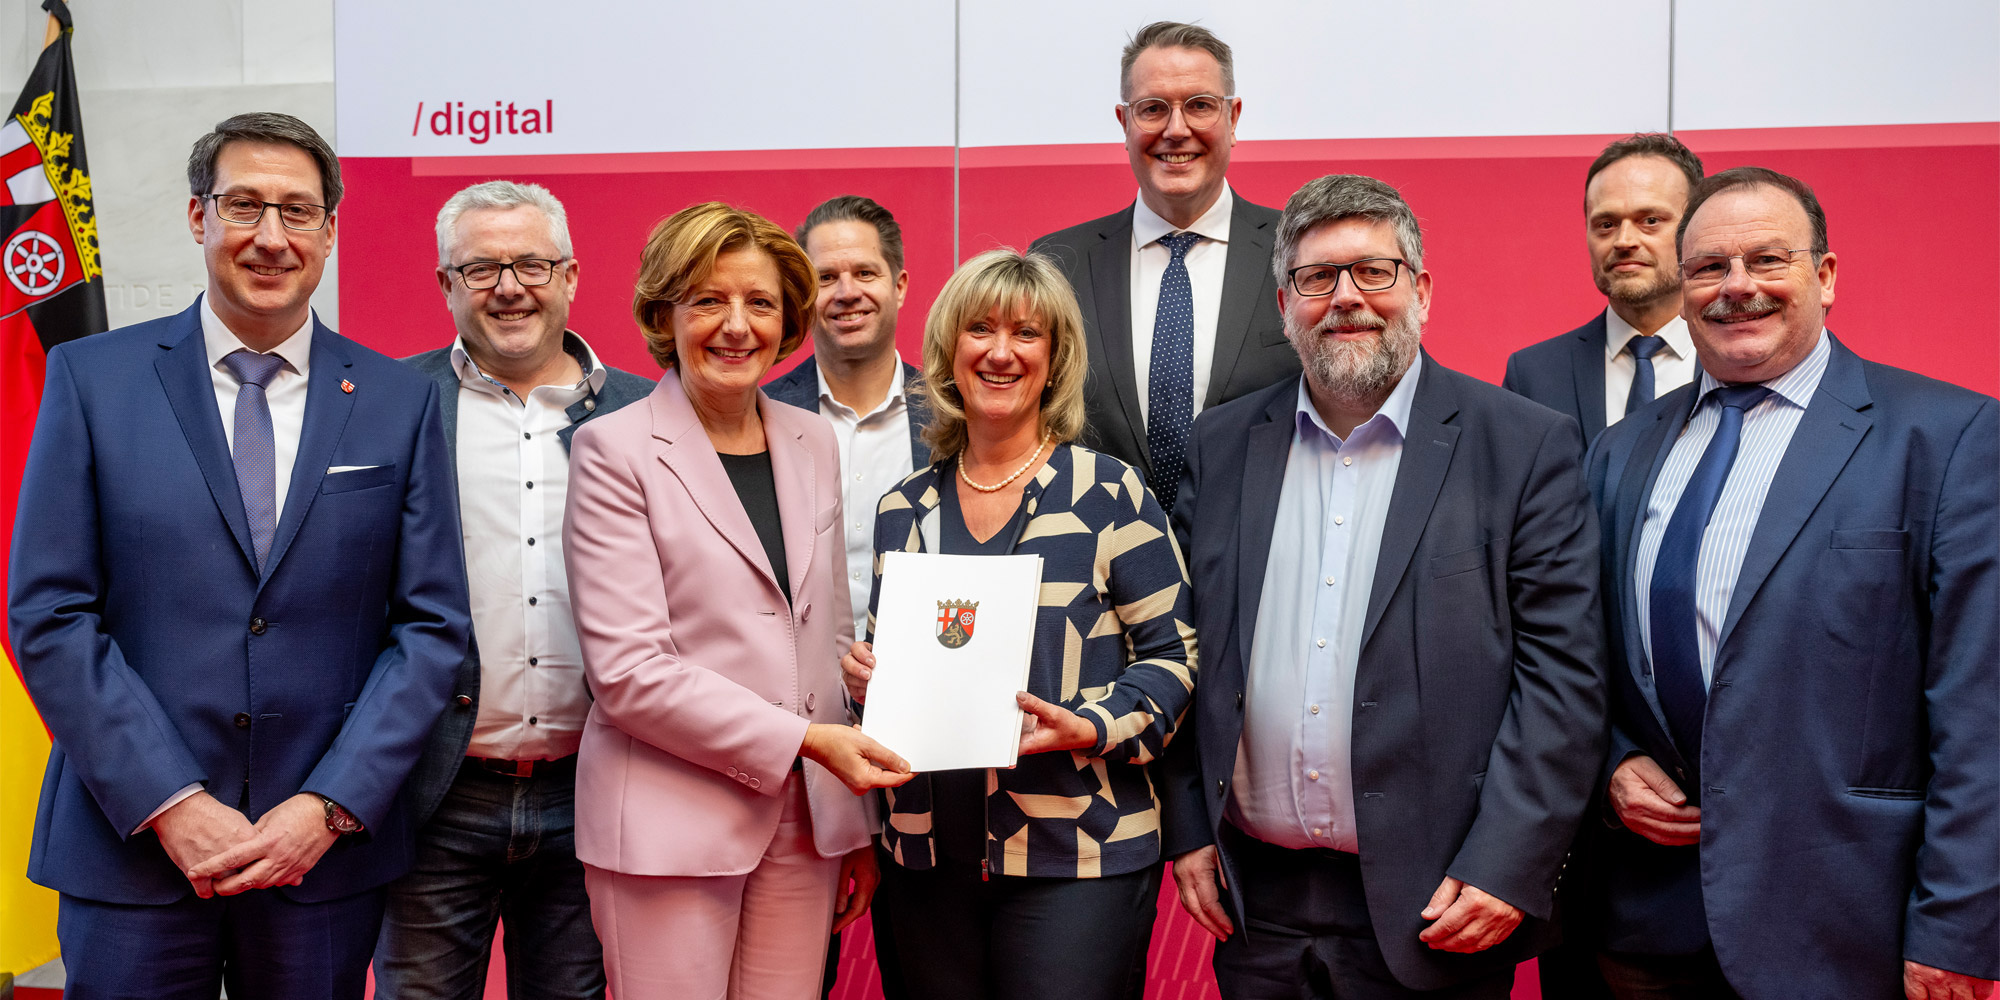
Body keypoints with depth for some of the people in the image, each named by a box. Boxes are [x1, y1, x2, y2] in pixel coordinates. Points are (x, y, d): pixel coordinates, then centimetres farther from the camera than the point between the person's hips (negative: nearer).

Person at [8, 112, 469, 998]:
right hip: (133, 848, 0)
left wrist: (331, 806, -9)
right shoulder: (91, 378, 1)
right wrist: (170, 805, -10)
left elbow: (432, 623, 0)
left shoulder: (399, 402, 3)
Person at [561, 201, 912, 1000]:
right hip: (671, 824, -4)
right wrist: (805, 738, -16)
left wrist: (859, 826, 11)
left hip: (804, 821, 5)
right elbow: (628, 671, -13)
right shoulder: (615, 449, -5)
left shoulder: (813, 443, 11)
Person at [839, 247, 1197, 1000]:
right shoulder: (903, 509, 11)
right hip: (929, 855, 4)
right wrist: (864, 678, -2)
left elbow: (1172, 651, -2)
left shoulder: (1108, 494, -2)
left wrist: (1092, 727, -18)